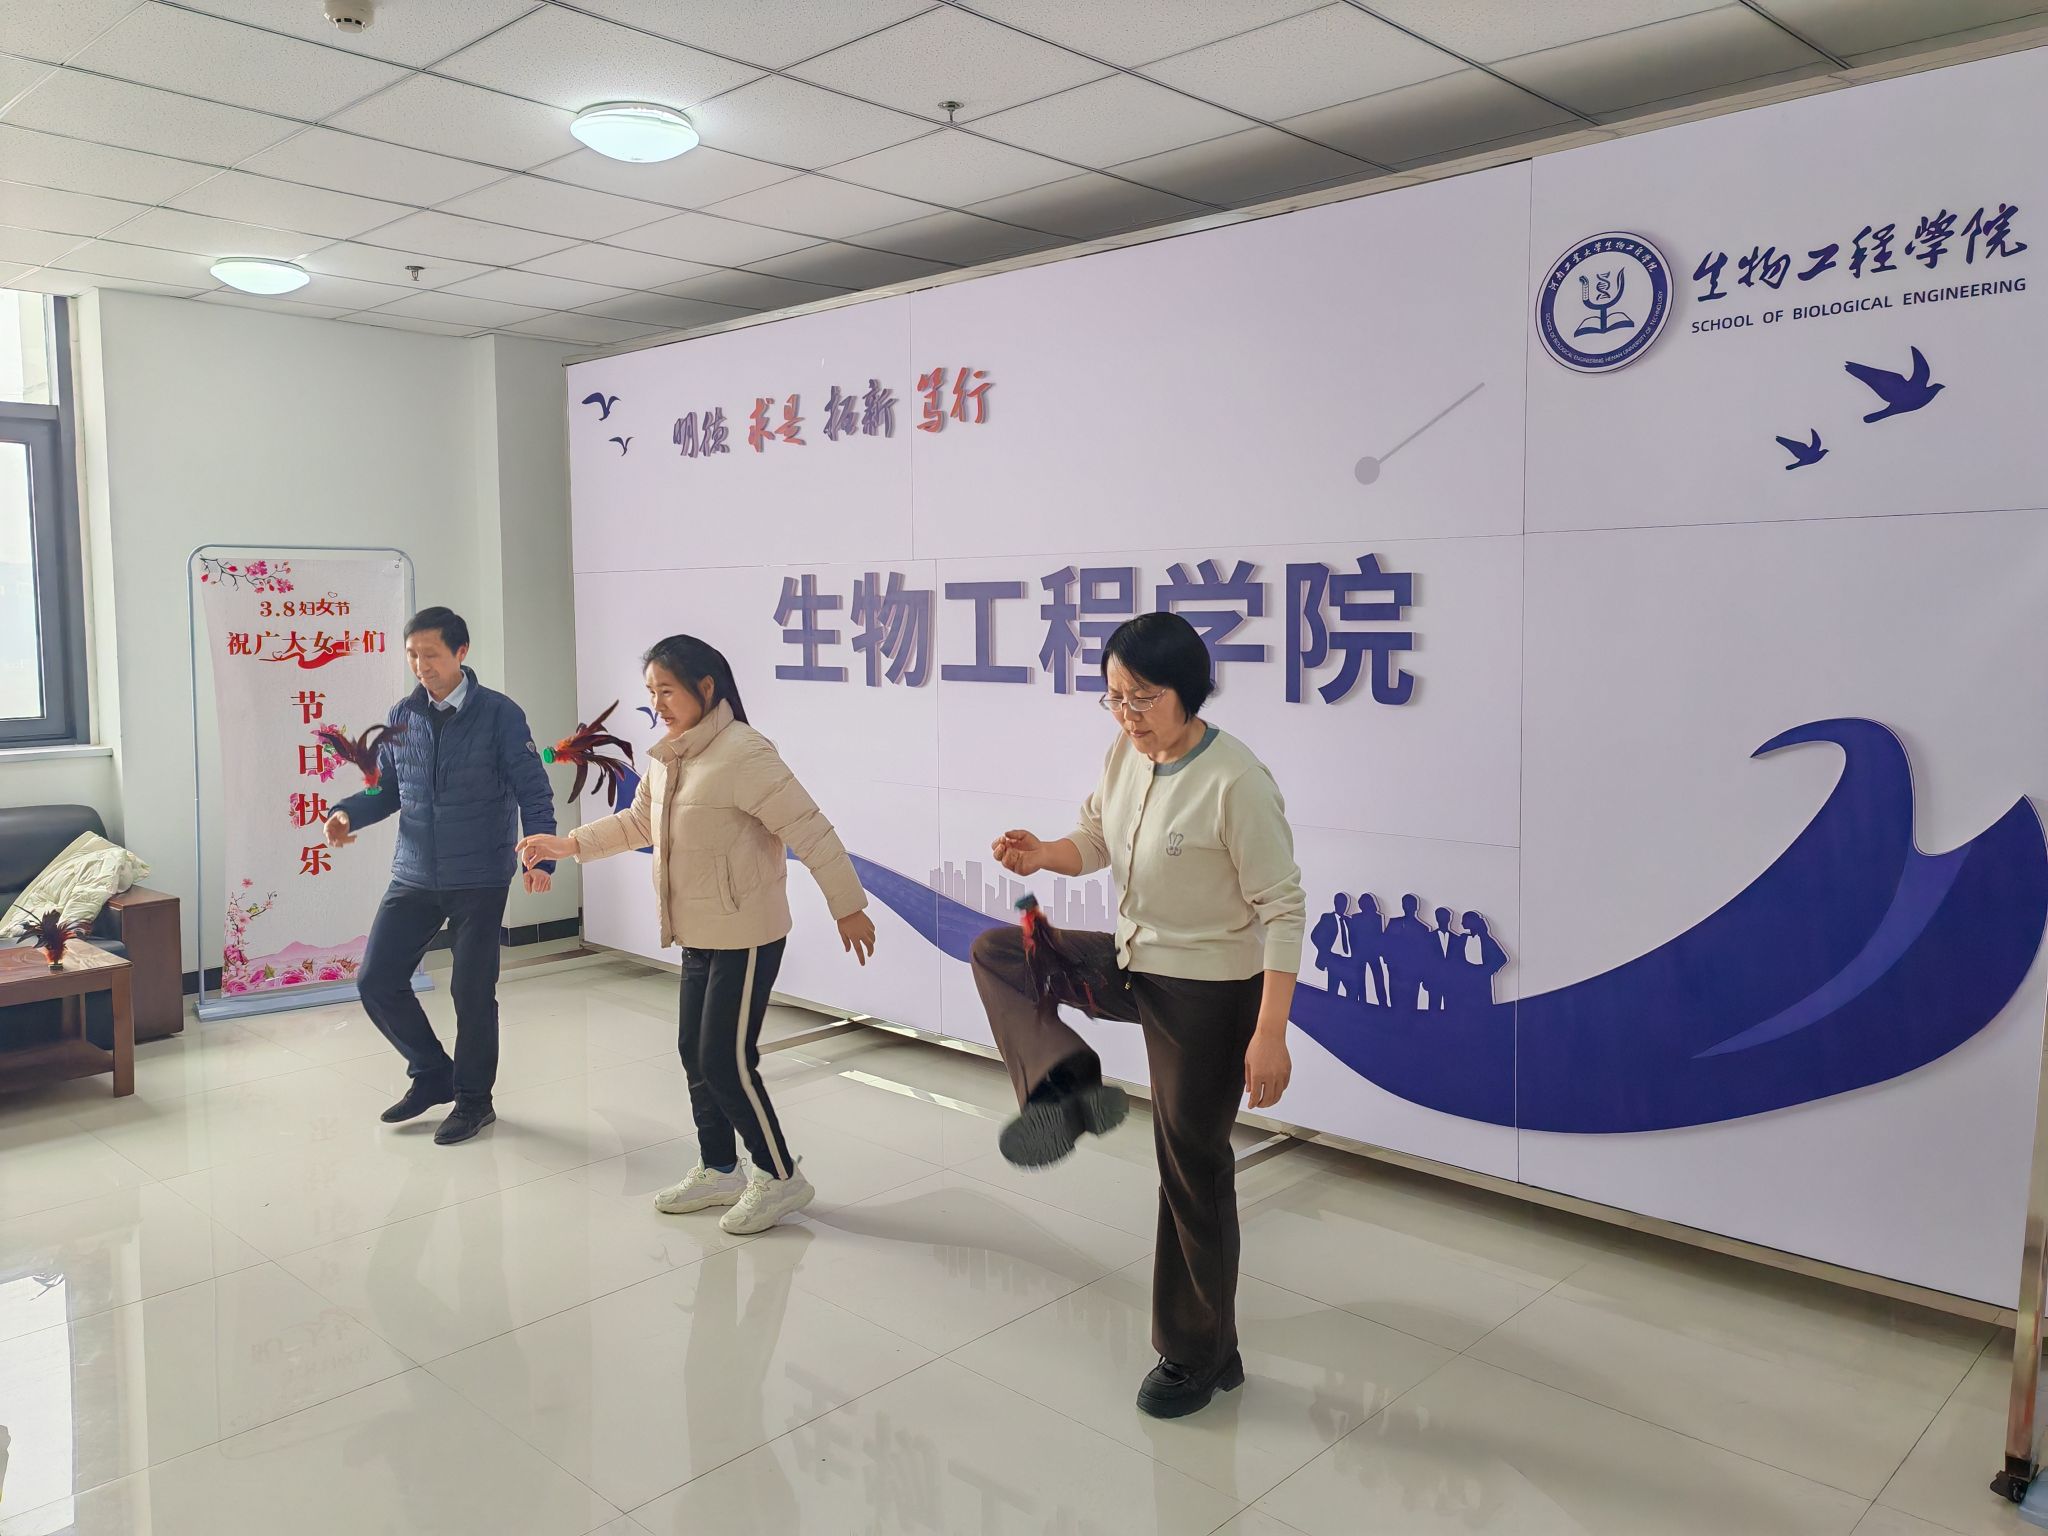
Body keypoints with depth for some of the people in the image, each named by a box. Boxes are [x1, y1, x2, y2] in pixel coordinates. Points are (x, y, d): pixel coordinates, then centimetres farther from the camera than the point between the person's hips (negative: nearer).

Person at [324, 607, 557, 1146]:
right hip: (413, 878, 5)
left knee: (472, 992, 4)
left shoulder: (499, 715, -9)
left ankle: (473, 1099, 25)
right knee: (376, 981, 4)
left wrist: (540, 856, -25)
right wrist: (349, 813, -9)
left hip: (479, 883, -4)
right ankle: (432, 1074, 26)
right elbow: (387, 788, 11)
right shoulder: (401, 717, 4)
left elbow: (533, 792, -11)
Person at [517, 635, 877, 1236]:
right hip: (699, 935, 9)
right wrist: (568, 844, 15)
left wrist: (848, 906, -18)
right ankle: (717, 1171, 31)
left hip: (747, 936, -9)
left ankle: (780, 1178, 12)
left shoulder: (744, 754, -20)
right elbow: (638, 822, 23)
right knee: (695, 1052, 15)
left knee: (726, 1061, -6)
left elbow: (809, 830, -20)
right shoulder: (668, 757, 8)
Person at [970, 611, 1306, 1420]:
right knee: (996, 952, 7)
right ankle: (1068, 1090, 1)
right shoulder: (1126, 754, -4)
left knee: (1192, 1167, 6)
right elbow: (1094, 842, 9)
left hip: (1209, 993, -7)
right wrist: (1040, 855, -14)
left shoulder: (1235, 781, -25)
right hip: (1133, 961, 7)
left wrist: (1270, 1035, -25)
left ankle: (1201, 1357, 25)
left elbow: (1283, 911, -22)